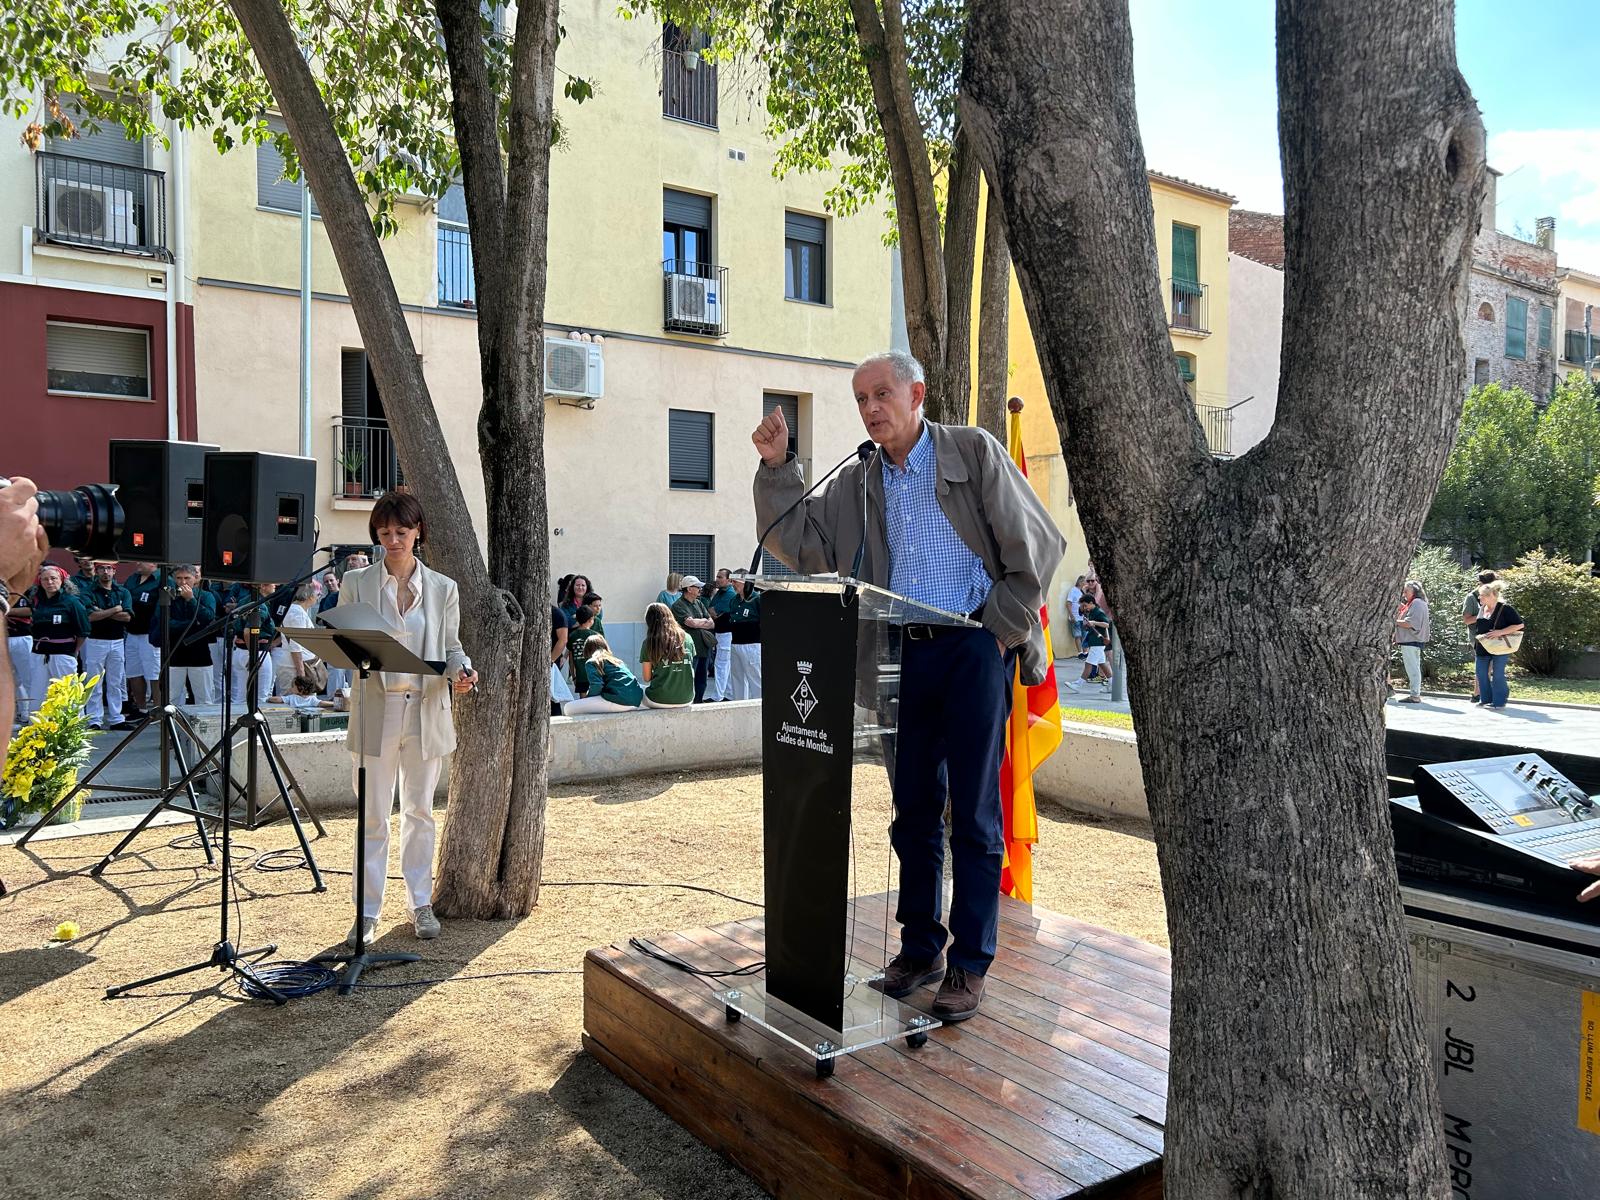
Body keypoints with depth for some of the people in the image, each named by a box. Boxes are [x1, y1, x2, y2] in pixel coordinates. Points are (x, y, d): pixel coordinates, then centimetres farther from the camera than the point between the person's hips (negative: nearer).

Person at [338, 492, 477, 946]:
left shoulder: (443, 588, 5)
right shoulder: (356, 582, 2)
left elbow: (452, 647, 8)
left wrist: (462, 671, -14)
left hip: (426, 711, 1)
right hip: (374, 710, -1)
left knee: (419, 810, 13)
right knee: (373, 815, 3)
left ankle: (421, 903, 24)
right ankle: (367, 911, 14)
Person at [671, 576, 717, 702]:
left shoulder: (699, 603, 16)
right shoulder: (678, 606, -7)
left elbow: (712, 624, 11)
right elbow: (691, 623, -20)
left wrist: (698, 623, -6)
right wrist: (704, 621, 0)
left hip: (704, 647, 7)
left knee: (702, 680, 12)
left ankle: (699, 702, 21)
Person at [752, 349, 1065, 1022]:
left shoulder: (974, 452, 0)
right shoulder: (859, 484, 14)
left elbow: (1038, 545, -2)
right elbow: (801, 544, 10)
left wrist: (997, 629, -5)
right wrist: (776, 468, 1)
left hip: (973, 650, -4)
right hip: (902, 655, 5)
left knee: (974, 815, 1)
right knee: (913, 810, 10)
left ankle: (969, 966, 11)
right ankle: (920, 949, 23)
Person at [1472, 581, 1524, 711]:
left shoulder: (1505, 609, -13)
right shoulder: (1481, 608, 6)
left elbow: (1519, 624, -14)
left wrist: (1501, 632, -22)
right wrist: (1477, 638, 8)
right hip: (1483, 648, 7)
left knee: (1497, 674, -4)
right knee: (1481, 673, 10)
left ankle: (1499, 703, 5)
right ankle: (1486, 699, 23)